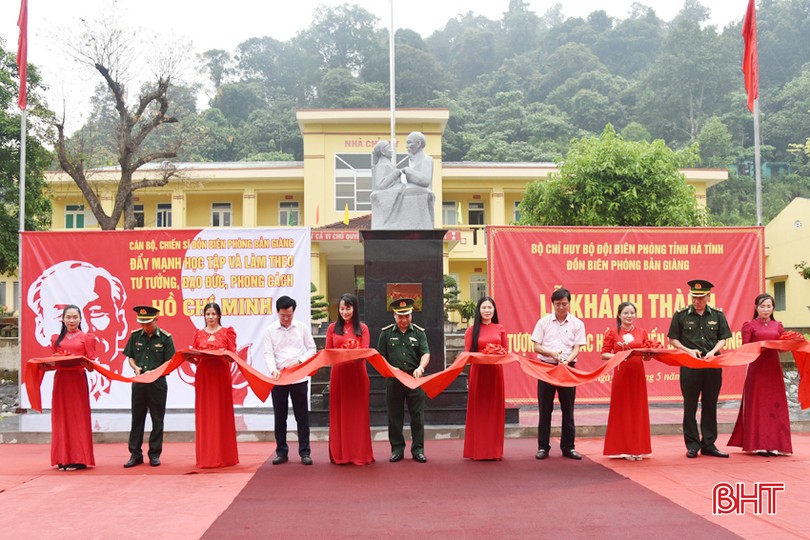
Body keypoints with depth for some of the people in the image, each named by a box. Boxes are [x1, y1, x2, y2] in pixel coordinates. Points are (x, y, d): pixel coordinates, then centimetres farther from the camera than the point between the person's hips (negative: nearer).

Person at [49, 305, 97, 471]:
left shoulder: (86, 338, 4)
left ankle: (79, 459, 2)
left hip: (78, 380, -3)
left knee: (78, 417, -2)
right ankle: (63, 459, 8)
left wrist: (82, 362, -19)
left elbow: (91, 361, 0)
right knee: (61, 418, 3)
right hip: (60, 380, 3)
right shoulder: (56, 339, 13)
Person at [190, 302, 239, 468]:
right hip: (203, 375, 2)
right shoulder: (198, 334, 12)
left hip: (221, 375, -2)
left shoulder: (227, 332, 6)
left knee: (222, 414, -1)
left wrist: (224, 354, -19)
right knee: (204, 415, 1)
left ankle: (224, 456, 5)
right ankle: (206, 457, 6)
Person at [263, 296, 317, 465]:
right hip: (278, 378, 1)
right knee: (279, 416, 7)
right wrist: (273, 370, -22)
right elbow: (268, 353, -4)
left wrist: (299, 361, -11)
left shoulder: (302, 327, 3)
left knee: (302, 416, 2)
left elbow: (312, 349, 5)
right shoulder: (270, 330, 2)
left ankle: (304, 452, 9)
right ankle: (281, 452, 16)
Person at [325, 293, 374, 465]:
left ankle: (360, 454, 10)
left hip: (357, 374, -1)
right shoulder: (333, 328, 7)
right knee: (339, 413, 3)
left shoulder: (362, 328, 5)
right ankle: (340, 454, 10)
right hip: (338, 374, 1)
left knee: (358, 413, 3)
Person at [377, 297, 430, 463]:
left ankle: (418, 449, 12)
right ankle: (397, 449, 17)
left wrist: (420, 367, -21)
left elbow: (426, 353, -2)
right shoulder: (386, 333, 5)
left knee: (417, 415, 3)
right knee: (395, 416, 6)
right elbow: (380, 356, 7)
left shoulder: (419, 332, 6)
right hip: (393, 380, 0)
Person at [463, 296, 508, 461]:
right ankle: (477, 450, 7)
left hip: (495, 372, 2)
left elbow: (506, 351, 9)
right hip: (478, 371, -2)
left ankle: (495, 450, 12)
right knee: (478, 409, 1)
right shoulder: (472, 330, 2)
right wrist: (482, 355, -18)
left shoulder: (500, 329, 9)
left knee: (495, 409, 4)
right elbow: (467, 353, -1)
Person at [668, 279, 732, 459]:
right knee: (690, 406, 2)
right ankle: (692, 445, 9)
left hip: (713, 365, 2)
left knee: (710, 405, 8)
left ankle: (709, 444, 16)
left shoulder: (717, 315, 6)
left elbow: (723, 339, 8)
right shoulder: (681, 315, 0)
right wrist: (688, 350, -11)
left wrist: (713, 352, -10)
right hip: (689, 365, -2)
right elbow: (673, 339, 3)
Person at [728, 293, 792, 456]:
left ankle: (773, 444, 6)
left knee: (774, 404, 2)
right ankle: (759, 445, 2)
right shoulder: (749, 325, 3)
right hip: (757, 367, -3)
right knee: (758, 404, -2)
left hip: (773, 367, 4)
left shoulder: (778, 326, 13)